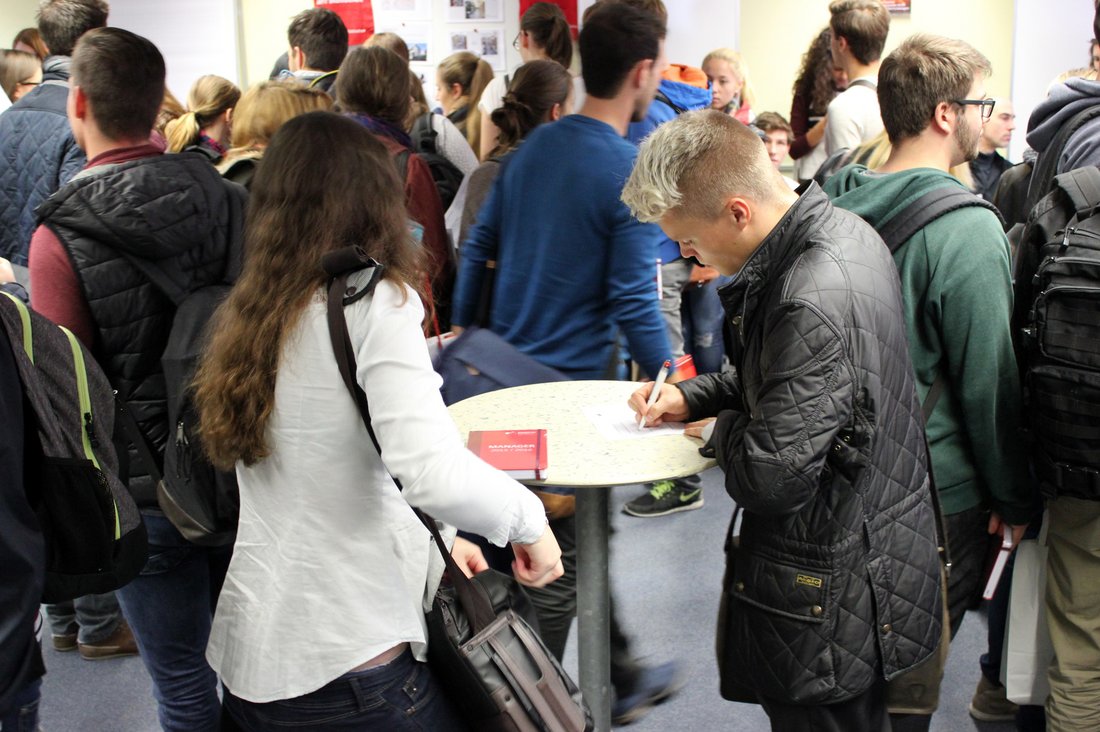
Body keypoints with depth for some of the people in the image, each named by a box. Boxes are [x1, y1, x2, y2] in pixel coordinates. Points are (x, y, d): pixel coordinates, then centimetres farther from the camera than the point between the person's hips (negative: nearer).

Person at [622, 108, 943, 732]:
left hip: (832, 598, -9)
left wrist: (721, 432, -8)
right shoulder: (841, 230, 2)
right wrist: (692, 396, 8)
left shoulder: (814, 303, -31)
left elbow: (772, 476, -29)